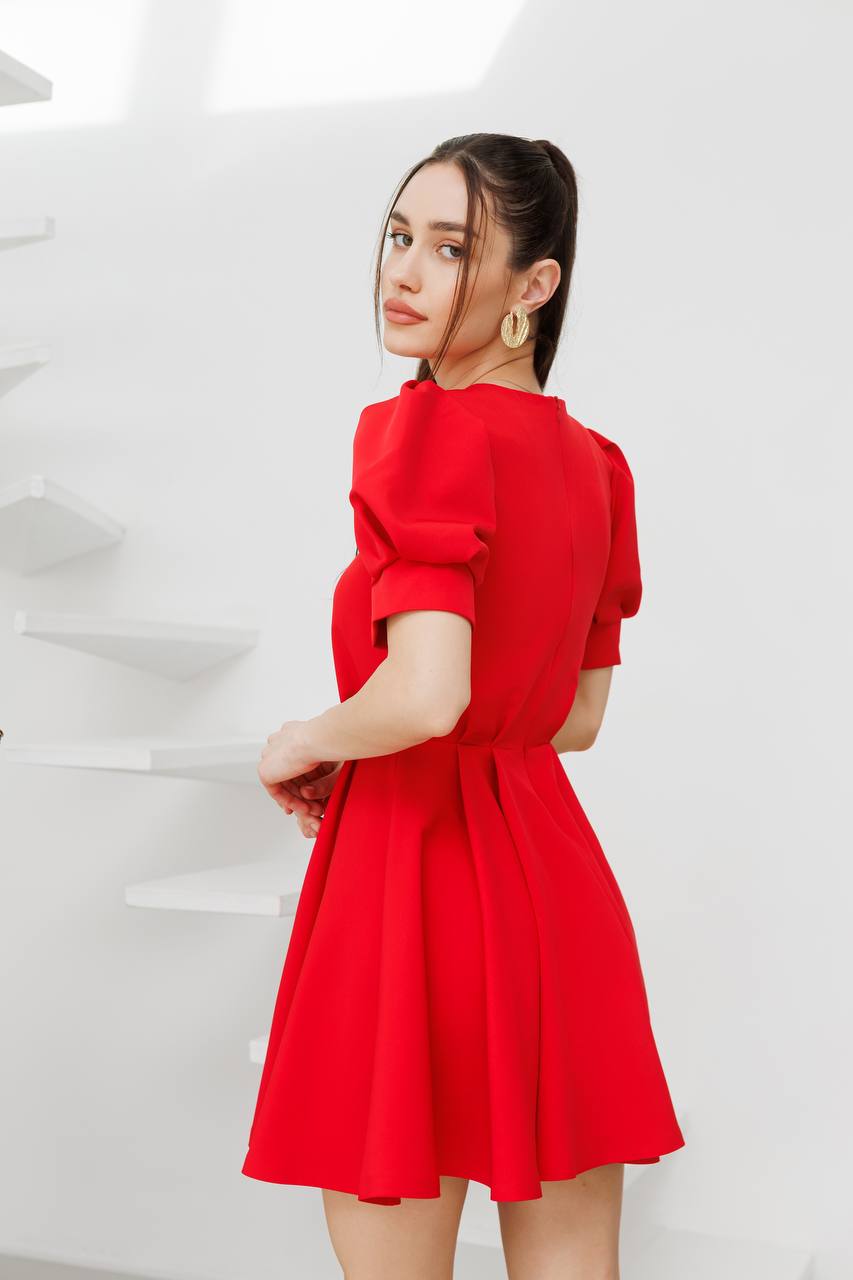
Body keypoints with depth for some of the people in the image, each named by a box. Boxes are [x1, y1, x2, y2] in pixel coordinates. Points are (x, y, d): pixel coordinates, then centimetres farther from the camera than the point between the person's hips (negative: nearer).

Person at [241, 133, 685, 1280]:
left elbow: (427, 694, -26)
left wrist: (305, 742, -7)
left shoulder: (421, 429, -14)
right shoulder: (596, 463, 9)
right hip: (557, 876, 7)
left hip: (413, 871, -7)